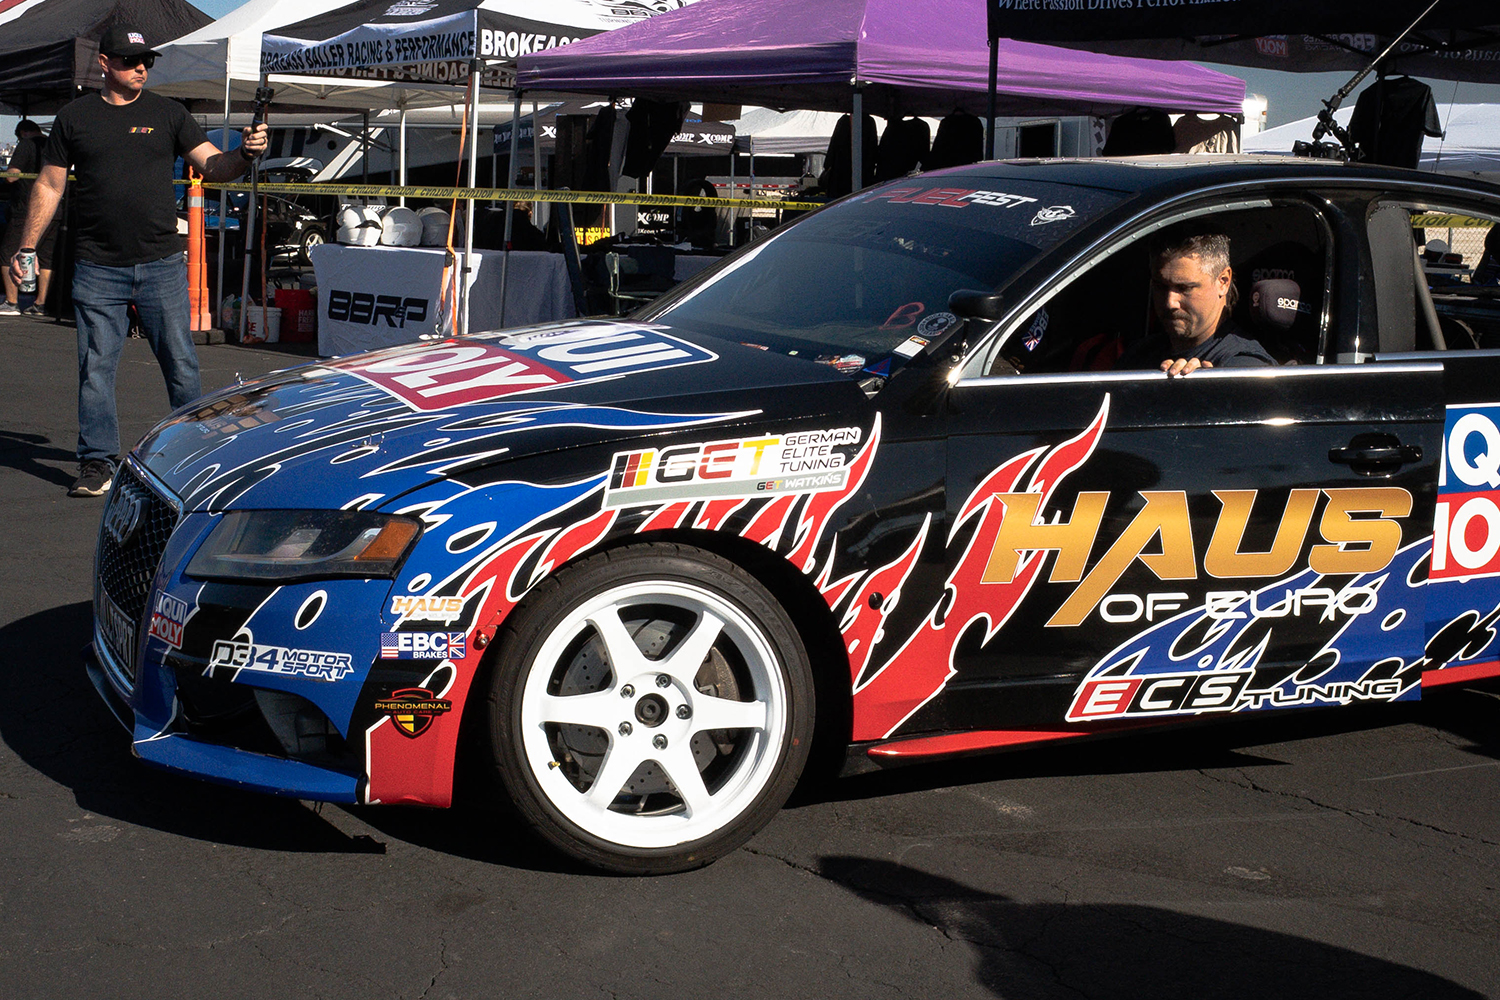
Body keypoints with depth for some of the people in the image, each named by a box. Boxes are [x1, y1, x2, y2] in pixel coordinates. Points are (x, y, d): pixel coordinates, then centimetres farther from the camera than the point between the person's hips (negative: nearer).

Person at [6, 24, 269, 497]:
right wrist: (27, 247, 6)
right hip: (98, 269, 0)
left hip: (161, 264, 0)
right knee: (96, 367, 1)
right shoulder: (74, 117, 8)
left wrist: (245, 153, -21)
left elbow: (213, 166, 0)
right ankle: (97, 463, 10)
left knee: (180, 363, 2)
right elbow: (49, 186, 12)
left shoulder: (167, 114, 7)